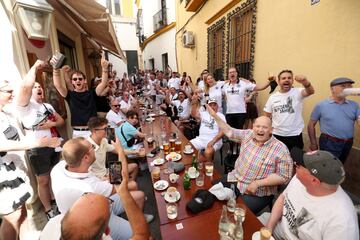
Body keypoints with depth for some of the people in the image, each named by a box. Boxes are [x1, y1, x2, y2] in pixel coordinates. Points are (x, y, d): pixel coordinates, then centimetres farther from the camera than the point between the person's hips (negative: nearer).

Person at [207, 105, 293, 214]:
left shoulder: (280, 149, -14)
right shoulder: (248, 134, -1)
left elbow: (284, 176, -13)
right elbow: (229, 131, 9)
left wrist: (257, 183, -20)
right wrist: (215, 115, 4)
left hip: (258, 193, -5)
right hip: (235, 179, 5)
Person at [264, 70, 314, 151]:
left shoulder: (297, 93, -5)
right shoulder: (272, 97, 0)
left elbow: (310, 92, -28)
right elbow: (266, 117, 5)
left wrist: (306, 82, -50)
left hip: (295, 135, -1)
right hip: (277, 135, 1)